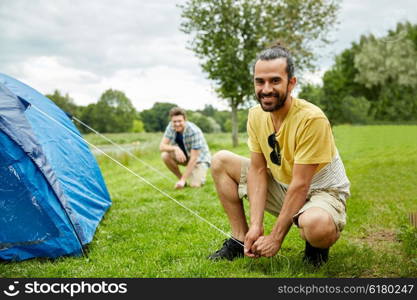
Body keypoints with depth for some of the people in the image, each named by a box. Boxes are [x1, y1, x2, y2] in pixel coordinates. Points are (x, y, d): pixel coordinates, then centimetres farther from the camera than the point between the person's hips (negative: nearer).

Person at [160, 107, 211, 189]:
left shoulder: (194, 131, -31)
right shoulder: (171, 127, -16)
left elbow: (193, 158, -30)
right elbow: (162, 147, -19)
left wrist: (183, 180, -32)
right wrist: (175, 148, -40)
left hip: (199, 158, -5)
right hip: (184, 156, 5)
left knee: (194, 185, -25)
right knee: (165, 155, -23)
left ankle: (199, 176, 11)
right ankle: (180, 177, -1)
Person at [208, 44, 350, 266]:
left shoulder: (311, 119, -28)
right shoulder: (256, 115, -8)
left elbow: (300, 185, -26)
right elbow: (258, 170, -8)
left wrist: (276, 238, -22)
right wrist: (256, 226, -17)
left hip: (322, 192, -6)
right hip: (282, 186, 6)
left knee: (316, 224, -41)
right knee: (221, 161, -1)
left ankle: (317, 245, -1)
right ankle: (241, 240, 4)